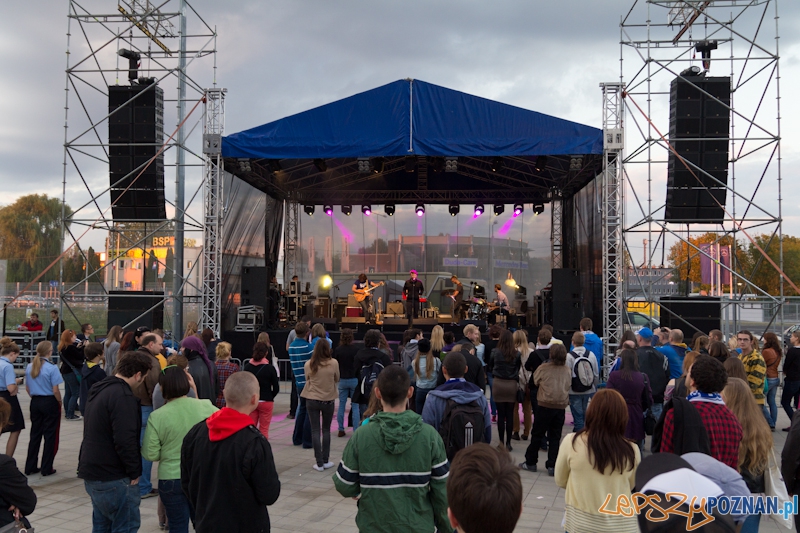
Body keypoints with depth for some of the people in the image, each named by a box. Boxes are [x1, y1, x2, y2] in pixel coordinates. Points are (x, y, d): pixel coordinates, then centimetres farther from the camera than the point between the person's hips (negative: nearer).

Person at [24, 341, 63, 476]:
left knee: (35, 434, 15)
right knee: (50, 436, 5)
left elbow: (27, 388, 9)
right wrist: (60, 402, -1)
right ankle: (46, 468, 9)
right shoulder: (51, 368, -16)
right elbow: (55, 390, -16)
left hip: (35, 403, 6)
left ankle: (30, 467, 19)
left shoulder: (29, 367, 2)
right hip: (49, 403, -6)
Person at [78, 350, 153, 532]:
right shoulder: (123, 396, -20)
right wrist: (134, 471, -14)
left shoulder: (99, 390, 12)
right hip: (114, 478, -10)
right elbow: (125, 441, -25)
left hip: (92, 472, 10)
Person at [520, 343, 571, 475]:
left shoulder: (544, 368, -7)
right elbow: (569, 385, 11)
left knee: (537, 434, 8)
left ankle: (530, 462, 16)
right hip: (561, 406, 3)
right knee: (555, 436, 9)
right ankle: (552, 466, 7)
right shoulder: (567, 371, 1)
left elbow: (535, 381, 5)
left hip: (545, 404, -3)